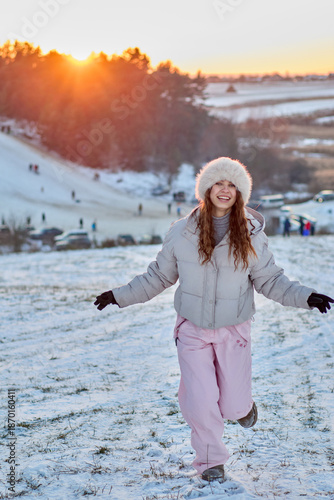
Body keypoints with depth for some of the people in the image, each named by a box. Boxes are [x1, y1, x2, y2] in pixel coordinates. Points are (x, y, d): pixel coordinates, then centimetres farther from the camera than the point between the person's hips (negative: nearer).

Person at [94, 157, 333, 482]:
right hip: (193, 330, 0)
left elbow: (269, 279, 1)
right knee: (201, 401, -5)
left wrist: (305, 297, -11)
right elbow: (159, 276, 6)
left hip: (233, 332, 0)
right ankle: (210, 461, 20)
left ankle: (242, 404, 42)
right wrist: (120, 296, 5)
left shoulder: (251, 235, -6)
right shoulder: (182, 232, -6)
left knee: (234, 407, 2)